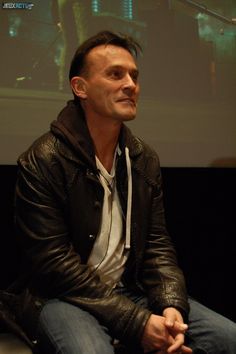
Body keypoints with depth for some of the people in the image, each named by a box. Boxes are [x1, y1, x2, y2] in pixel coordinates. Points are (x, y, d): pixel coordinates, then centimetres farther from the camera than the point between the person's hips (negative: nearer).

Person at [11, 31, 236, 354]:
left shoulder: (145, 160, 5)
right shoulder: (42, 162, -13)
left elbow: (157, 245, 5)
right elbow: (54, 262, -18)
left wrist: (171, 304, -15)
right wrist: (137, 322, -20)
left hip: (131, 290, 6)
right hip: (62, 298, -5)